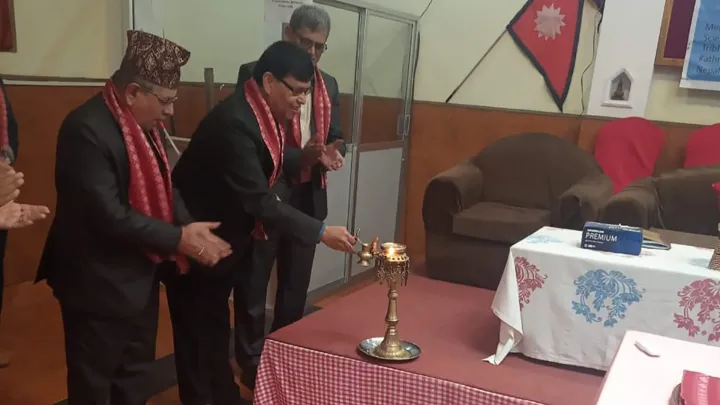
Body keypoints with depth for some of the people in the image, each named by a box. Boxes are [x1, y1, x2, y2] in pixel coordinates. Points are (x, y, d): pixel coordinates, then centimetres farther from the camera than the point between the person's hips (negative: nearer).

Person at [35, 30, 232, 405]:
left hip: (140, 277, 9)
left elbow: (163, 187, 8)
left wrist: (190, 228, -11)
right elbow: (109, 215, -29)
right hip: (99, 284, -9)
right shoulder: (87, 128, -25)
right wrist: (179, 239, -21)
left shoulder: (143, 125, 4)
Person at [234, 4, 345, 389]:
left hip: (308, 201, 6)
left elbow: (336, 137, 12)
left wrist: (332, 152, -13)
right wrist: (299, 157, -28)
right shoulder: (254, 74, -9)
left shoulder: (329, 85, 10)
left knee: (295, 289, 18)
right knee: (252, 289, 10)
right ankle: (251, 366, 29)